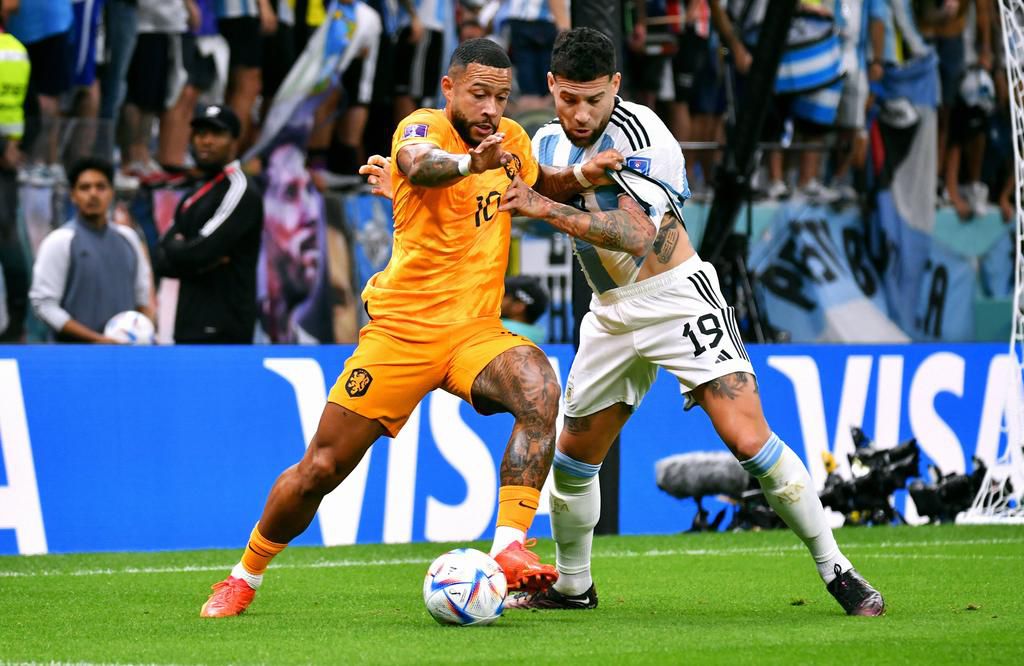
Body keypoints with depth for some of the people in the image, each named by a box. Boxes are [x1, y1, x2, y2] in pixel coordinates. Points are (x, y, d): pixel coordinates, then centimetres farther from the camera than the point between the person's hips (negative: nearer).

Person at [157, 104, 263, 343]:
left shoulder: (241, 192, -7)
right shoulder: (193, 196, 21)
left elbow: (200, 251, -17)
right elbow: (165, 261, 13)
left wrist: (174, 247, 4)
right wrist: (198, 264, -8)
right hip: (190, 327, 9)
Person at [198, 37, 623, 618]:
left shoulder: (512, 140, 7)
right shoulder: (424, 127, -11)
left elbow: (540, 185, 32)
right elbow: (419, 165, -38)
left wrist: (579, 176, 11)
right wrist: (470, 163, -60)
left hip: (476, 330, 4)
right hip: (402, 330, -4)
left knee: (540, 390, -29)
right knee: (320, 469, 1)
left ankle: (510, 548, -30)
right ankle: (245, 577, 25)